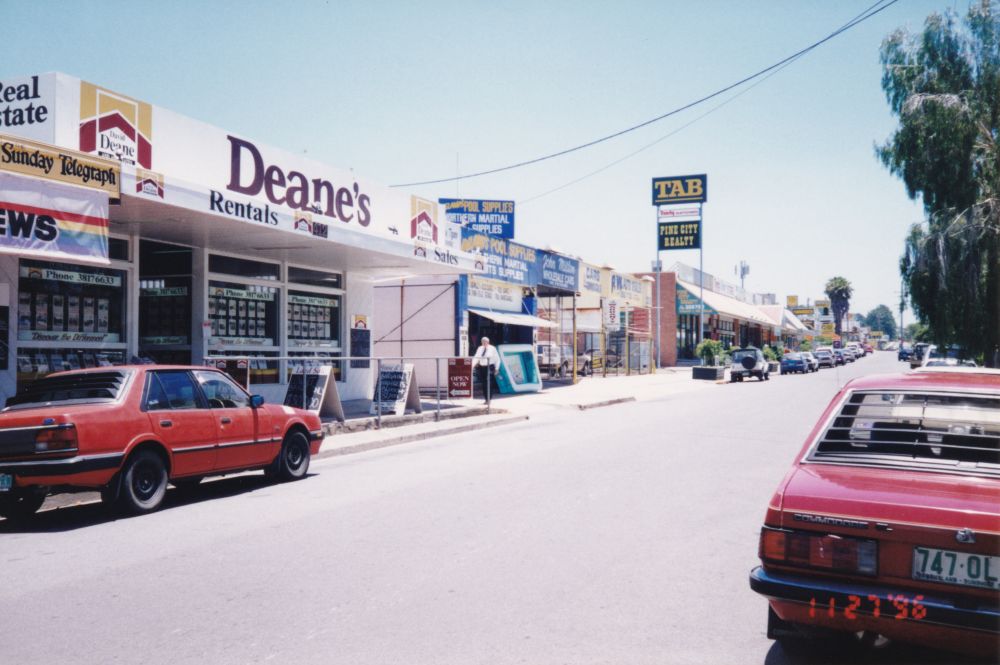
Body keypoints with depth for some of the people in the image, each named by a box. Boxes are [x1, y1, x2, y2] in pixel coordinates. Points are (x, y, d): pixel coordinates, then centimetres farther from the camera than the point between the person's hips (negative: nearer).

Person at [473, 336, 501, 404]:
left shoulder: (492, 348, -2)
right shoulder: (480, 349, 9)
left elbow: (497, 359, 2)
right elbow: (476, 358, 7)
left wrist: (496, 368, -2)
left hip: (489, 367, -4)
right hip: (481, 367, 4)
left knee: (488, 384, -8)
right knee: (483, 384, 5)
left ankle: (488, 399, -1)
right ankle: (486, 399, 15)